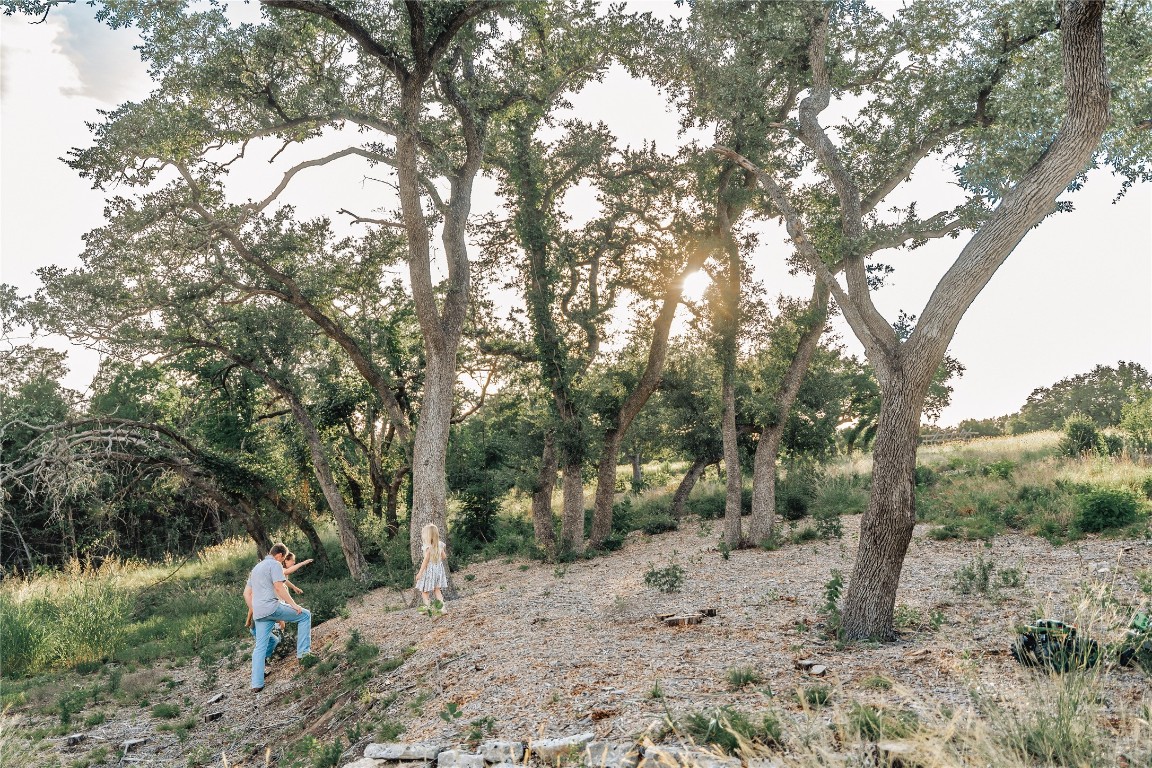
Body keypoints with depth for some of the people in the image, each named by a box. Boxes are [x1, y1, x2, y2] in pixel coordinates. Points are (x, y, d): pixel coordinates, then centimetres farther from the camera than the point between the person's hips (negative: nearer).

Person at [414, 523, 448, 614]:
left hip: (429, 569, -6)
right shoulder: (440, 545, 0)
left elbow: (425, 560, -18)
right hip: (438, 568, 7)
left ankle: (428, 607, 2)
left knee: (424, 590, 7)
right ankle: (442, 607, 8)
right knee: (436, 589, 15)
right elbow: (444, 557, 8)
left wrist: (420, 573, -14)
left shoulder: (428, 547, -18)